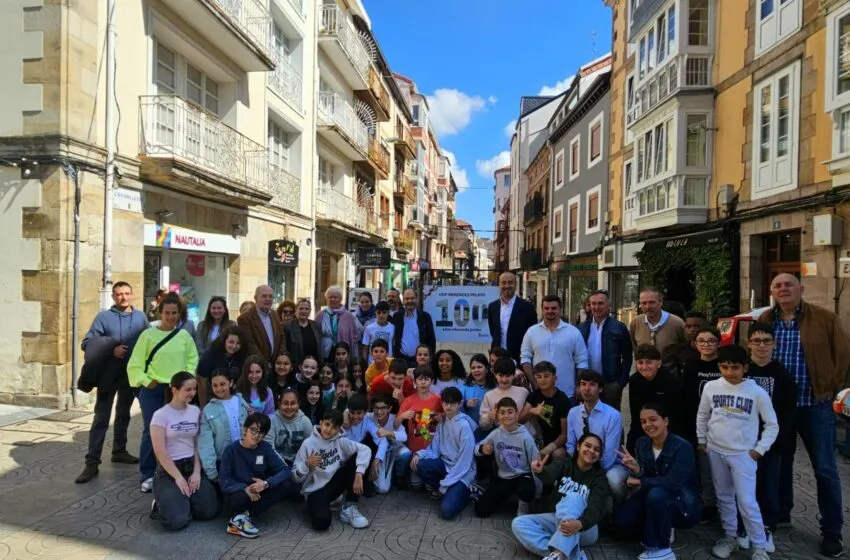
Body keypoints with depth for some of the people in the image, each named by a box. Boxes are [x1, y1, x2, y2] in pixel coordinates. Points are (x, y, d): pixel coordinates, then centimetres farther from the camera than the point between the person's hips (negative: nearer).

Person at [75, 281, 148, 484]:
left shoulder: (141, 317, 3)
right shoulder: (103, 317, -7)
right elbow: (87, 343, -9)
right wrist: (111, 349, -21)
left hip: (131, 374, 4)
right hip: (109, 375, -3)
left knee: (123, 414, 17)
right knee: (101, 417, -4)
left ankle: (119, 450, 32)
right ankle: (92, 462, 1)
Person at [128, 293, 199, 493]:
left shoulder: (185, 336, 4)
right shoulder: (148, 335, -3)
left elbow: (193, 361, 7)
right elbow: (135, 364, -1)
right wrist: (146, 381, -10)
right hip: (152, 390, -2)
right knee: (151, 431, -1)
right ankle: (148, 475, 12)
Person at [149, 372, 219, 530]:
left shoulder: (196, 411, 5)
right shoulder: (161, 415, -10)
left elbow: (198, 444, 5)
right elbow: (160, 451, -13)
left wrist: (197, 472, -6)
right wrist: (178, 477, -14)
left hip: (192, 466, 5)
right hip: (169, 469, -4)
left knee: (209, 511, -8)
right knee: (177, 520, -19)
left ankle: (183, 501, 20)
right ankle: (160, 505, 13)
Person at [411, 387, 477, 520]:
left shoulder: (464, 426, -20)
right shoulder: (442, 422, 3)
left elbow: (464, 462, -20)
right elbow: (434, 449, 3)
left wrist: (445, 484, -18)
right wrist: (419, 454, -19)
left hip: (461, 472, -7)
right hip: (446, 464, 7)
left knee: (447, 510, -24)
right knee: (417, 464, -20)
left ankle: (464, 491, 7)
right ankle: (443, 489, 3)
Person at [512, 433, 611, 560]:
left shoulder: (599, 477, -1)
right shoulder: (564, 463, 4)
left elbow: (596, 507, -20)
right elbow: (549, 475, -19)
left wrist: (580, 524, -44)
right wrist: (540, 472, -46)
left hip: (584, 528, -3)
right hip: (556, 519, 3)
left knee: (573, 497, -32)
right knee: (518, 523, -22)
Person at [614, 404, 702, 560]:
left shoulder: (682, 447, -21)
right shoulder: (642, 444, -3)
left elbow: (671, 483, -28)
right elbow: (643, 477, -4)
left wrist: (640, 481, -18)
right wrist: (636, 469, -27)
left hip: (683, 504, -5)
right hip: (654, 500, 6)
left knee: (656, 494, -37)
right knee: (622, 521, -15)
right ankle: (661, 532, 13)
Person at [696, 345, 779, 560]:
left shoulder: (757, 392, -11)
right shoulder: (711, 387, -4)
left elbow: (772, 425, -2)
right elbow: (702, 416, 10)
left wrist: (759, 449, -6)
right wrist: (701, 440, 11)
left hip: (743, 454, -3)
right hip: (716, 452, 3)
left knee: (747, 502, -4)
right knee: (724, 497, 14)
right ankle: (730, 537, 30)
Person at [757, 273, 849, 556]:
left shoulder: (825, 318, -5)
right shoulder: (764, 321, 3)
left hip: (815, 404, -2)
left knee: (825, 469, 5)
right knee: (780, 462, 15)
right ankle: (780, 513, 31)